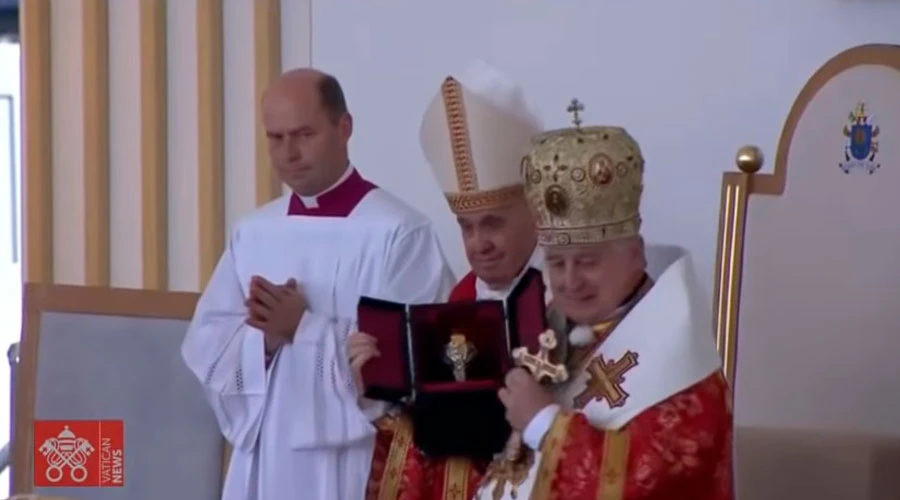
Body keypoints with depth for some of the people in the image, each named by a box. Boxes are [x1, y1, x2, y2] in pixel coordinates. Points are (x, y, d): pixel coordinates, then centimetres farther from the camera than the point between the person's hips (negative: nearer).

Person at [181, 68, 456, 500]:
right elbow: (205, 343, 7)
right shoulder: (253, 232, 10)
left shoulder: (398, 232, -7)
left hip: (353, 461, -5)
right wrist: (264, 337, -13)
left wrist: (305, 328, -19)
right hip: (264, 457, 5)